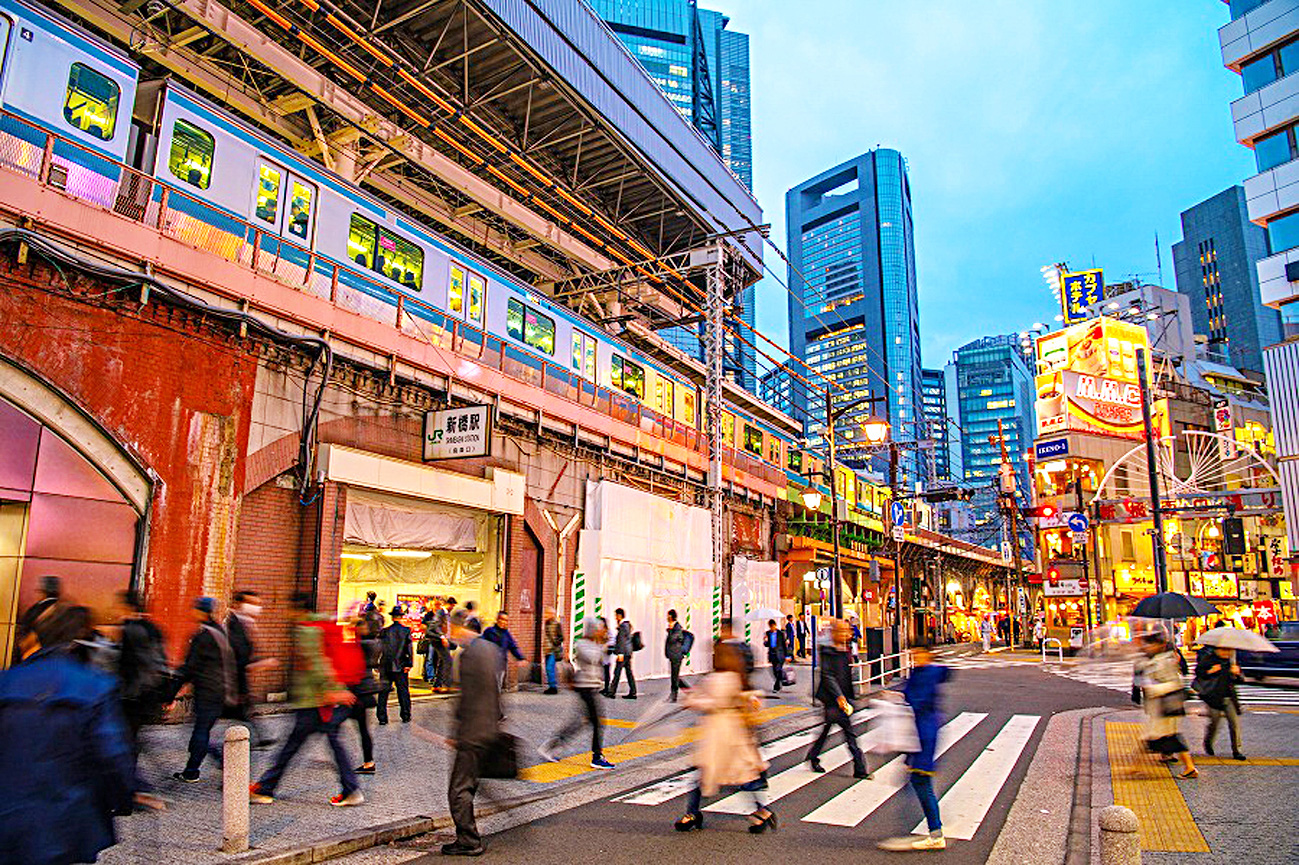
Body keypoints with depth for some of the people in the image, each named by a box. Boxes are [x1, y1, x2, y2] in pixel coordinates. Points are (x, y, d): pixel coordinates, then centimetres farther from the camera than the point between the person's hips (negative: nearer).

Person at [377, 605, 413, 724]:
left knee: (383, 693, 7)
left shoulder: (384, 631, 0)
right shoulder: (406, 631, -2)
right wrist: (409, 664, -4)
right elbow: (409, 648, -6)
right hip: (401, 667, 0)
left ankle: (382, 718, 6)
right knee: (403, 692, 9)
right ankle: (406, 716, 12)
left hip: (385, 667, 1)